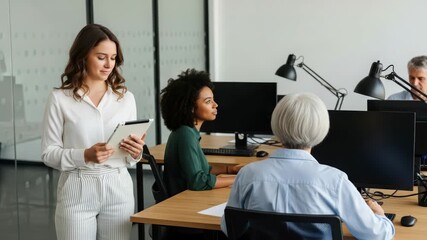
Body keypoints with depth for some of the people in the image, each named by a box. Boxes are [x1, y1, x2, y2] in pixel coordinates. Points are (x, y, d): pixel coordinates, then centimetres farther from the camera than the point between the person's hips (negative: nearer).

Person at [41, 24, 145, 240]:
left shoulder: (125, 97, 6)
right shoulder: (60, 98, -3)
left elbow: (131, 159, 11)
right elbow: (49, 153, -4)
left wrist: (136, 153, -11)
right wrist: (85, 156, -19)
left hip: (118, 190, 3)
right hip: (77, 192, -3)